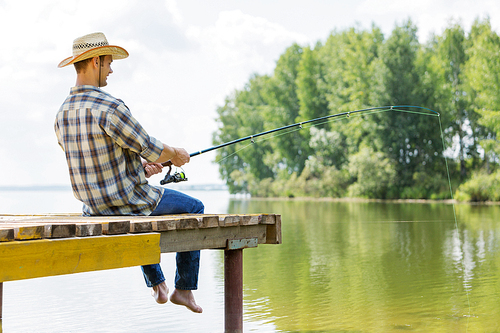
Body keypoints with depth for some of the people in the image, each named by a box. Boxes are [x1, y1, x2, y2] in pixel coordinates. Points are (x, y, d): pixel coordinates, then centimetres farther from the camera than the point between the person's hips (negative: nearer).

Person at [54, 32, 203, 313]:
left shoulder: (62, 115, 1)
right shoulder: (111, 108, -25)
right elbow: (153, 150, -17)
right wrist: (177, 155, 5)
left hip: (93, 205, 8)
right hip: (129, 200, -8)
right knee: (194, 209, 17)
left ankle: (158, 286, 42)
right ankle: (184, 289, 21)